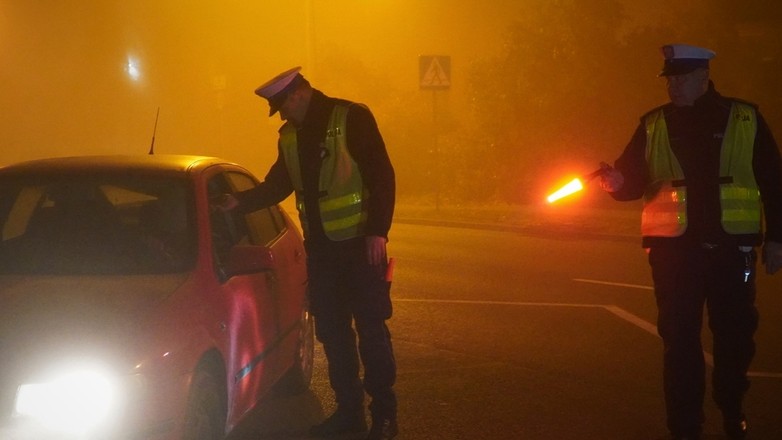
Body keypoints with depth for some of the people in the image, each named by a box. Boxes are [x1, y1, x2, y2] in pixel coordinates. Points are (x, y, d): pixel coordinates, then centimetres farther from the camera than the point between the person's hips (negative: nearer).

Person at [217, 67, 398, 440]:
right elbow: (277, 185, 18)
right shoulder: (289, 136, 11)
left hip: (359, 243, -7)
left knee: (370, 327, -3)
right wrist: (240, 202, 2)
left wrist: (378, 231, -18)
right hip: (320, 246, 7)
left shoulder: (351, 118, -9)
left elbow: (382, 174, -13)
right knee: (332, 331, 9)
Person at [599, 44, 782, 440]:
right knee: (679, 339, 1)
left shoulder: (745, 119, 3)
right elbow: (633, 180, 4)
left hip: (732, 248, 0)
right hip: (674, 249, 0)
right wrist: (617, 181, -19)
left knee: (734, 334, 9)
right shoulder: (653, 125, 6)